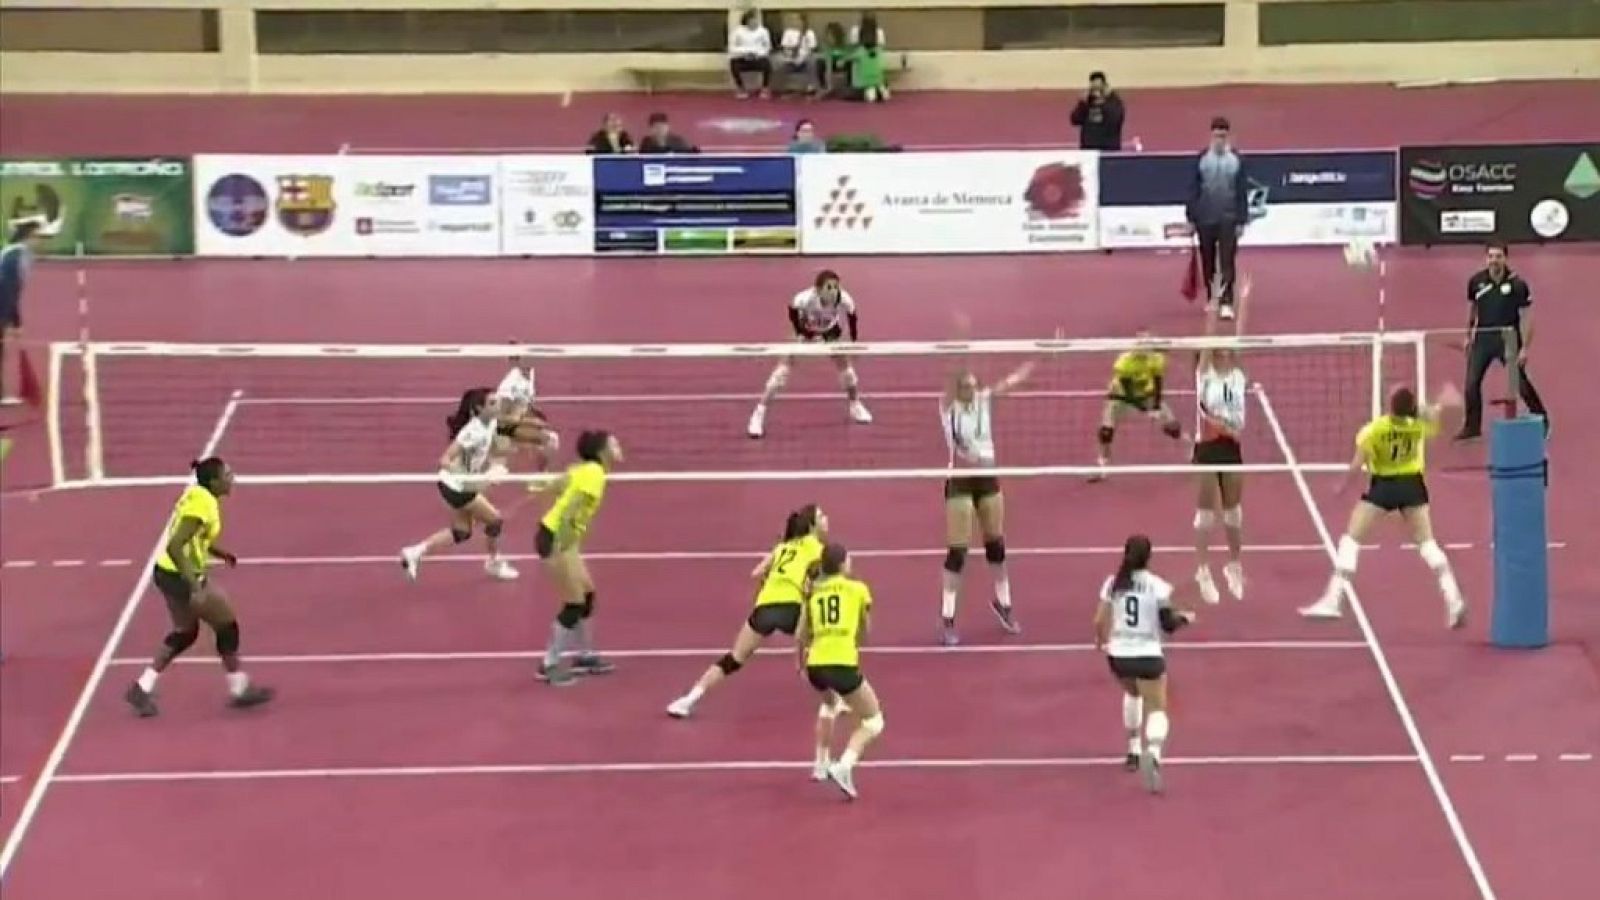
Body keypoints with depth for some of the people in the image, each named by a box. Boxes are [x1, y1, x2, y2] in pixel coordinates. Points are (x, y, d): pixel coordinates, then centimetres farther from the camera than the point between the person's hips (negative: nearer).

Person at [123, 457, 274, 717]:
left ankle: (142, 688, 21)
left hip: (168, 572, 9)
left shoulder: (196, 494, 4)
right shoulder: (202, 505, -25)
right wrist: (193, 585, -31)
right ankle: (239, 690, 17)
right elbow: (174, 547, -30)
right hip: (181, 576, -9)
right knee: (227, 624, 5)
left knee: (185, 632, 21)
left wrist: (219, 553, 12)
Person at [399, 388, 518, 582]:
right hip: (455, 487, -9)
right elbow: (445, 460, -34)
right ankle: (494, 563, 26)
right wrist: (465, 476, -45)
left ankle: (415, 552, 22)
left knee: (461, 533, 16)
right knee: (495, 519, 2)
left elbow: (495, 450, 13)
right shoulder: (473, 432, -31)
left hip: (462, 486, 9)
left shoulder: (490, 424, -5)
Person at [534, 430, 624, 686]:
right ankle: (549, 665, 6)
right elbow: (569, 511, -27)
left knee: (587, 595, 17)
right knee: (574, 605, -3)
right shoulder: (594, 475, -21)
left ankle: (585, 656, 29)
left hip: (561, 536, 9)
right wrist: (556, 554, -27)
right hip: (557, 538, -9)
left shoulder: (587, 470, 7)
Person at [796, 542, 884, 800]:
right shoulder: (858, 588, 10)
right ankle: (844, 766, -12)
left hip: (816, 665, 5)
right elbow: (864, 632, 18)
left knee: (829, 702, 38)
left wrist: (800, 661, 34)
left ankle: (821, 764, 37)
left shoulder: (814, 592, 17)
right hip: (843, 665, -5)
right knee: (873, 722, 11)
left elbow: (800, 636, 17)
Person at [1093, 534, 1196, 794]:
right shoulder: (1158, 586, -7)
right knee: (1156, 710, 0)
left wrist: (1101, 640, 19)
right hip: (1148, 655, -3)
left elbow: (1100, 621, -2)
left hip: (1118, 654, 3)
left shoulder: (1113, 584, -1)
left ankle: (1134, 750, 35)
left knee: (1132, 693, 33)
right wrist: (1185, 618, 17)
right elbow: (1169, 626, -4)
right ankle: (1153, 753, -32)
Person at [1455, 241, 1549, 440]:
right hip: (1483, 338, 3)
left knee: (1521, 382, -1)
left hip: (1508, 339, -3)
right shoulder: (1476, 281, -4)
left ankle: (1542, 421, 20)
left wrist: (1525, 348, -15)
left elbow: (1527, 318, -11)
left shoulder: (1517, 284, -14)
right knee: (1472, 382, 0)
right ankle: (1472, 426, 14)